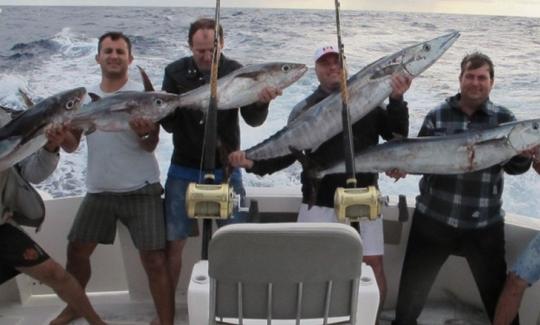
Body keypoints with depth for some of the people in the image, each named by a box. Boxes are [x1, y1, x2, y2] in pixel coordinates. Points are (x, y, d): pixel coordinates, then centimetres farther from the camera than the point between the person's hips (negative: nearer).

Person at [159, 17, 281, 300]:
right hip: (183, 171, 0)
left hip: (225, 171, 0)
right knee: (173, 244, 5)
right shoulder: (176, 72, -5)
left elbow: (253, 120, -14)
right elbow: (169, 124, -6)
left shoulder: (235, 71, -6)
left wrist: (261, 102, -36)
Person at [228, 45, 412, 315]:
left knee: (374, 268, 5)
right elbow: (286, 153, -3)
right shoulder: (305, 110, 4)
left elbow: (397, 135, 1)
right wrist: (253, 162, -19)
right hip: (320, 204, -1)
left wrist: (396, 100, -14)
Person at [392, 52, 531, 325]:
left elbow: (515, 167, -6)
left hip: (484, 225, 0)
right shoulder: (438, 115, 1)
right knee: (412, 288, 13)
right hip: (433, 217, 1)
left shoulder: (503, 119, 1)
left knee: (498, 292, 9)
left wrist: (524, 154, -28)